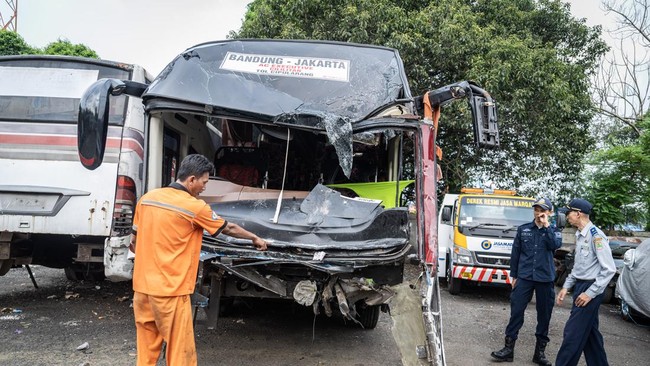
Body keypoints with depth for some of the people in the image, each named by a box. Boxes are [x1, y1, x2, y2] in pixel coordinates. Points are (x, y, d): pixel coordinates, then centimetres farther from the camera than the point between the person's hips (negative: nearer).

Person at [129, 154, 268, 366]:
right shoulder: (195, 207, -12)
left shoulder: (147, 198, 6)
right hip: (170, 291, -7)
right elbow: (229, 229, 3)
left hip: (142, 286, 7)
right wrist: (255, 238, 20)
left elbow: (134, 241, 14)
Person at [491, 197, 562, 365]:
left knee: (544, 315, 7)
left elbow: (555, 245, -16)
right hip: (524, 277, 0)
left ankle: (540, 351, 19)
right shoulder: (523, 229, 6)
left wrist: (546, 226, -12)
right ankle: (508, 348, 5)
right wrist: (514, 275, 6)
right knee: (516, 312, -2)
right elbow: (515, 253, 8)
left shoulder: (554, 231, 6)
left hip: (545, 279, 0)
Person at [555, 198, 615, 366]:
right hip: (580, 286, 9)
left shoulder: (595, 235, -19)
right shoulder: (579, 235, 9)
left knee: (573, 332, -4)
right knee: (589, 332, 17)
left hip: (590, 288, -9)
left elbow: (609, 269, -20)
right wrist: (566, 286, 15)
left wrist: (590, 293, -19)